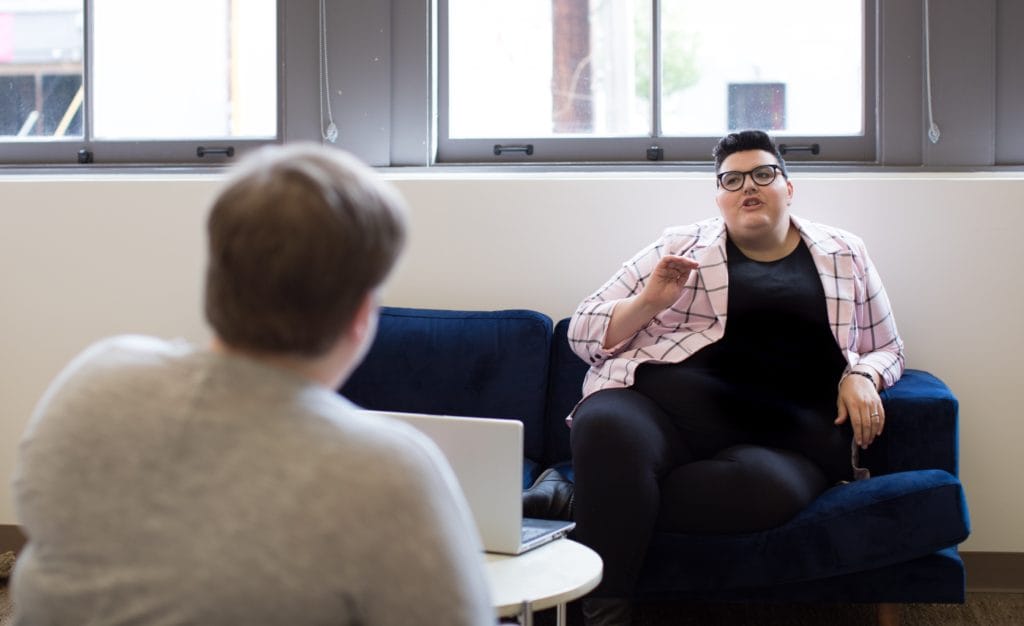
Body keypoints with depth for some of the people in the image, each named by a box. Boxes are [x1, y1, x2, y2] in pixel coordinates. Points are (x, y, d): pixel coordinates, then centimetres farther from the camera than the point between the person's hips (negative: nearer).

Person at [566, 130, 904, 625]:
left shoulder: (844, 254, 20)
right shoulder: (680, 247, 15)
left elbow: (886, 349, 27)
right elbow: (584, 331, 13)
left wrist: (861, 377, 4)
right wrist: (649, 302, -6)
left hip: (784, 435, 1)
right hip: (669, 405, -1)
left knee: (766, 488, -38)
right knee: (608, 428, -38)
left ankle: (591, 497, -23)